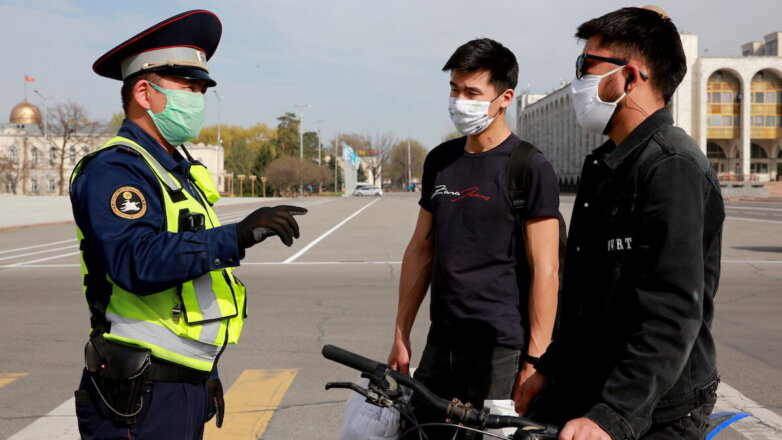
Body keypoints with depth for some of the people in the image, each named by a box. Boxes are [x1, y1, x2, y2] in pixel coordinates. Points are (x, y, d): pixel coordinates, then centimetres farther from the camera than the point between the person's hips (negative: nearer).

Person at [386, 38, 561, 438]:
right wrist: (401, 335, 12)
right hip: (441, 343, 6)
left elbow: (545, 270, -10)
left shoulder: (529, 168, -9)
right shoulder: (440, 160, 9)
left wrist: (535, 360, -13)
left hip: (500, 348, -5)